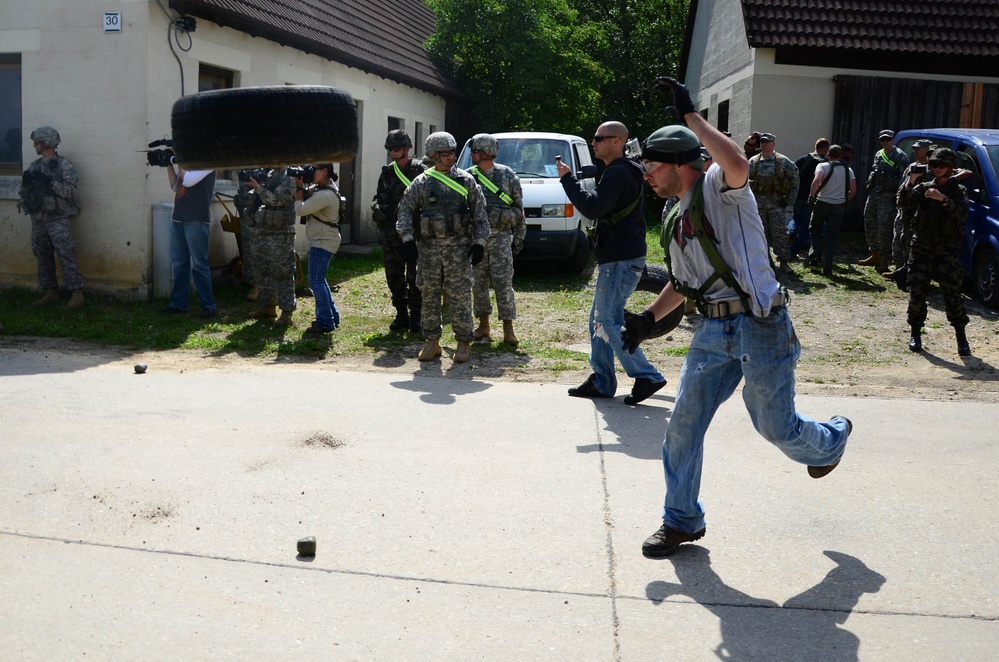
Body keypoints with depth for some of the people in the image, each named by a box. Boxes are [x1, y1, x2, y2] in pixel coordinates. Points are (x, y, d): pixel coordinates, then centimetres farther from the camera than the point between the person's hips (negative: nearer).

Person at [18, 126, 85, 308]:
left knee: (65, 255, -11)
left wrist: (50, 182, -24)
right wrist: (25, 183, -8)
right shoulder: (34, 166, 12)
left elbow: (70, 191, -14)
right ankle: (50, 291, 18)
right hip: (37, 218, 7)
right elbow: (23, 193, 13)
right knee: (42, 256, 9)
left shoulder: (64, 165, -5)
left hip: (57, 219, -7)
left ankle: (76, 292, -9)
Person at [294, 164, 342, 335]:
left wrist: (299, 187, -12)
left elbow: (300, 210, -24)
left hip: (323, 242, -11)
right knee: (319, 279, 17)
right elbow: (305, 198, 15)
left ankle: (325, 322, -8)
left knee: (316, 281, -9)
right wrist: (301, 187, -1)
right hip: (323, 240, 11)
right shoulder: (319, 188, 10)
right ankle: (332, 316, 24)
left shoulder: (326, 195, -23)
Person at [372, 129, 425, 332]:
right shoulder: (387, 173, 13)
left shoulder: (419, 170, -3)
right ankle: (401, 315, 18)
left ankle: (415, 316, 8)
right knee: (394, 277, 8)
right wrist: (377, 207, -4)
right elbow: (377, 198, 18)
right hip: (391, 233, 5)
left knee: (415, 277, -2)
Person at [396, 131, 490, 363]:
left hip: (459, 247, -1)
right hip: (428, 247, 2)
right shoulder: (421, 183, 5)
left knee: (460, 296, -3)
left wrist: (479, 243, -3)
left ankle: (464, 343, 7)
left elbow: (480, 214, 5)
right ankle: (432, 342, 18)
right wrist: (407, 238, -9)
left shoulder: (466, 180, 5)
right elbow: (404, 210, 3)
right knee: (429, 296, 7)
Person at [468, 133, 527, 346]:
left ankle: (508, 329, 0)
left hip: (501, 236, -2)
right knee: (479, 282, 7)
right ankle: (483, 325, 18)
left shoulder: (507, 175, 1)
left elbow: (519, 208, 5)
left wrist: (519, 236, 1)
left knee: (504, 282, -5)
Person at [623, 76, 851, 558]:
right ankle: (682, 519, 19)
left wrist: (690, 116, -31)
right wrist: (648, 318, 14)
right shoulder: (675, 221, 15)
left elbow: (738, 166, -36)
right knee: (683, 424, 5)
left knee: (775, 427, 4)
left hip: (759, 324, -8)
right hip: (713, 328, 8)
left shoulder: (718, 188, -10)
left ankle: (830, 440, 40)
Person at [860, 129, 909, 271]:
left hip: (887, 197, -8)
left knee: (884, 228, -8)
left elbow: (904, 179, -12)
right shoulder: (878, 155, 17)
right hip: (873, 194, 8)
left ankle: (884, 260, -3)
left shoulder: (900, 157, -7)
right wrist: (869, 188, 16)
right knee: (870, 225, 13)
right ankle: (875, 255, 25)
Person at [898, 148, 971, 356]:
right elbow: (903, 203, -6)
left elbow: (961, 214, -13)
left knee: (953, 294, -5)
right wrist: (911, 181, -18)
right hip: (921, 247, 2)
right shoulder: (923, 188, 9)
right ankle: (915, 334, 14)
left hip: (947, 251, -1)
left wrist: (943, 199, -25)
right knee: (917, 293, 0)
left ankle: (961, 337, 8)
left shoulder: (958, 191, 5)